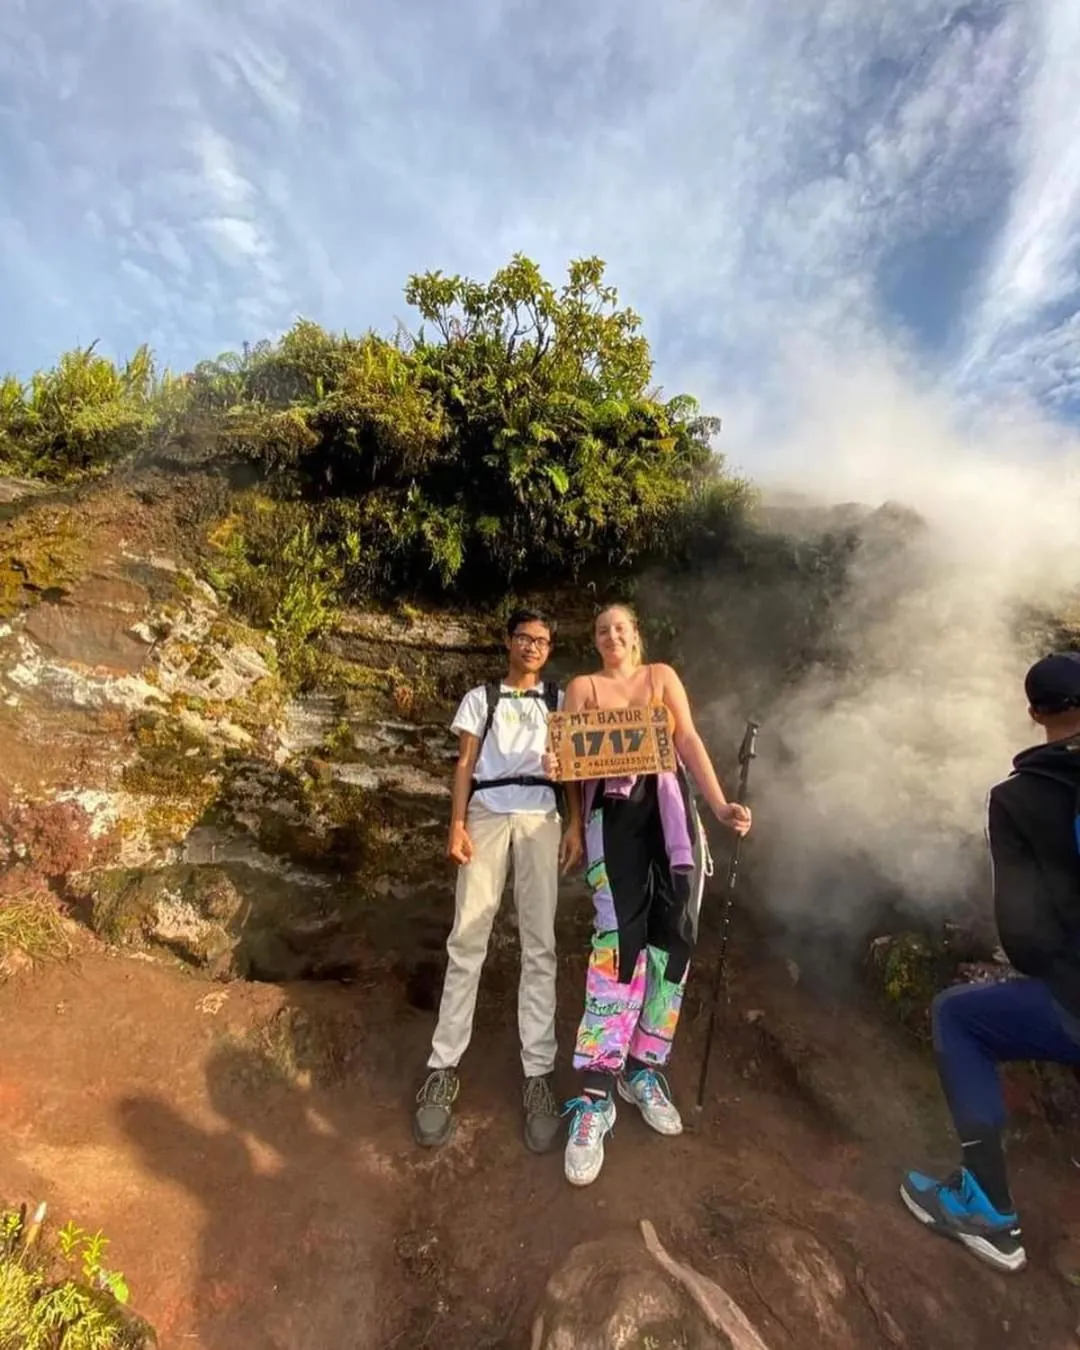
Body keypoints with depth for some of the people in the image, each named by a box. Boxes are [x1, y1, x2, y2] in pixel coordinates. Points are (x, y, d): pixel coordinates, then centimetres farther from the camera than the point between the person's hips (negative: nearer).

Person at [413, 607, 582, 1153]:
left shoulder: (560, 701, 17)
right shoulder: (480, 698, 16)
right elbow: (464, 766, 9)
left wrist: (576, 826, 0)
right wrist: (457, 824, -4)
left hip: (540, 819, 1)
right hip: (487, 816, 0)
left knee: (540, 945, -3)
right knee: (467, 939, -4)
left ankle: (538, 1073, 3)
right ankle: (443, 1068, 3)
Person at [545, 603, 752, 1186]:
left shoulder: (662, 677, 15)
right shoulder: (582, 687, 12)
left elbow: (689, 741, 5)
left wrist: (719, 805, -7)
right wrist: (553, 765, -24)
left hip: (668, 807, 3)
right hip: (612, 813, -2)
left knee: (672, 934, 1)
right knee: (619, 935, -15)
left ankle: (642, 1069, 18)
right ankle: (594, 1097, -9)